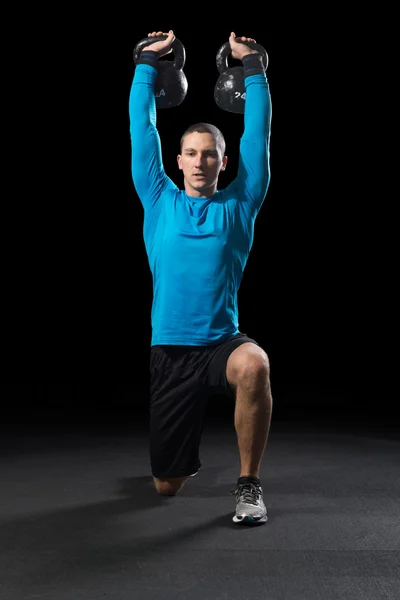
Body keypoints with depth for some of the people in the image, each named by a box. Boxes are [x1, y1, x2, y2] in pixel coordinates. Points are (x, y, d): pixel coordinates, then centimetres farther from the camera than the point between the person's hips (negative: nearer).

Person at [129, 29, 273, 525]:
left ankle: (248, 482, -17)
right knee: (166, 485, 8)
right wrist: (147, 62, 9)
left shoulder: (237, 206, 5)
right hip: (169, 351, 2)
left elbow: (258, 133, 3)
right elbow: (141, 129, 7)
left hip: (222, 343, -1)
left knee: (254, 363, -40)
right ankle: (188, 458, 49)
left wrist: (252, 65, 4)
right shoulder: (159, 203, 7)